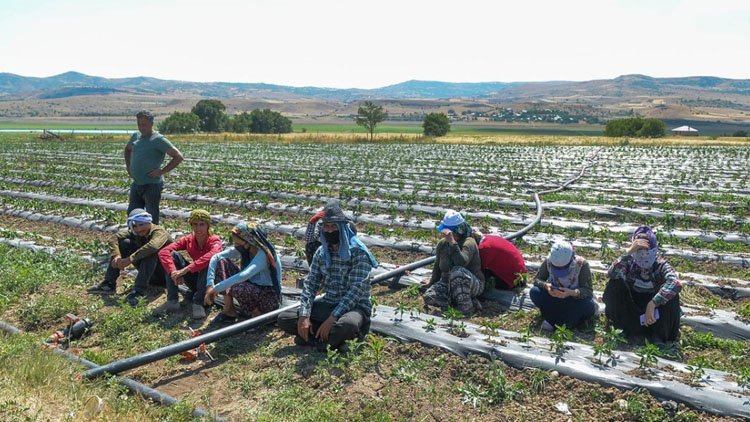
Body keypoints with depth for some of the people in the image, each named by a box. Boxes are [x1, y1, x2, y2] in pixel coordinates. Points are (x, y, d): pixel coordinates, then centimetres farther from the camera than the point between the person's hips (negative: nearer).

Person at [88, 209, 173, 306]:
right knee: (123, 243, -6)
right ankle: (109, 284, -7)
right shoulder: (134, 233, -1)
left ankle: (139, 291, -35)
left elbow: (153, 246, -43)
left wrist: (129, 259, -42)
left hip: (164, 273, -6)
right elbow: (114, 238, -11)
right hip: (149, 272, 6)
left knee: (150, 252, -35)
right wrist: (116, 255, -29)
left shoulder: (159, 231, -22)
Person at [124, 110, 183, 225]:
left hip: (152, 185, -7)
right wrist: (128, 167, 17)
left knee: (152, 218, 0)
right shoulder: (136, 136, 9)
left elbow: (178, 157, -17)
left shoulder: (158, 139, -12)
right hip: (136, 184, 8)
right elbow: (127, 149, 31)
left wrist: (162, 171, -17)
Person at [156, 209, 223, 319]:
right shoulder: (188, 240, -5)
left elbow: (212, 256, -42)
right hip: (195, 279, 4)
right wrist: (173, 272, -35)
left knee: (208, 263, -35)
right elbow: (163, 252, -18)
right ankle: (172, 301, -17)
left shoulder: (214, 240, -17)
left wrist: (185, 270, -45)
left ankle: (198, 303, -27)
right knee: (172, 255, -14)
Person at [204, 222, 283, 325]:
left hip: (270, 297, -7)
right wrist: (210, 284, -21)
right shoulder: (243, 249, -6)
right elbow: (215, 257, -9)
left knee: (237, 288, -36)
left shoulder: (264, 254, -27)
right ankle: (229, 310, -5)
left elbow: (244, 276, -40)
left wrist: (216, 288, -38)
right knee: (222, 262, -8)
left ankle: (258, 312, -5)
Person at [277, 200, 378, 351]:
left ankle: (315, 337, -9)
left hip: (354, 306, -5)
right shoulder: (321, 252, 5)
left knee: (347, 325, -40)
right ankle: (328, 336, -12)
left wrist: (332, 318, -28)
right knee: (283, 319, -7)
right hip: (328, 304, 5)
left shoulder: (358, 252, -14)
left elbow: (356, 289, -22)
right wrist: (304, 316, -15)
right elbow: (310, 284, 0)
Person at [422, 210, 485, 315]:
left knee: (458, 271, -39)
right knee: (429, 297, -20)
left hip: (473, 285, -7)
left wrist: (452, 242, -40)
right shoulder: (442, 244, 1)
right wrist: (431, 283, 22)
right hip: (448, 283, 7)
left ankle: (467, 307, -22)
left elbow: (462, 262, -38)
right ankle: (471, 301, -12)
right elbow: (438, 266, 17)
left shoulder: (469, 242, -18)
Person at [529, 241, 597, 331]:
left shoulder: (581, 264, -25)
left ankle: (552, 322, -22)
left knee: (589, 306, -34)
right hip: (554, 297, 2)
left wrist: (571, 293, -44)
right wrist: (546, 286, -33)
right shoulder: (548, 261, -19)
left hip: (575, 299, -2)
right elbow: (537, 279, -10)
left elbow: (588, 291, -25)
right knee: (534, 292, -24)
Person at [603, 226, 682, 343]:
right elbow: (611, 274, -39)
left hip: (654, 306, -1)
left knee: (671, 294, -30)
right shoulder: (629, 262, -18)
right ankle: (629, 326, -6)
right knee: (614, 284, -25)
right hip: (632, 305, 1)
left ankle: (661, 335, -8)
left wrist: (652, 304, -50)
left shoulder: (661, 265, -21)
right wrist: (629, 252, -48)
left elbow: (676, 284, -42)